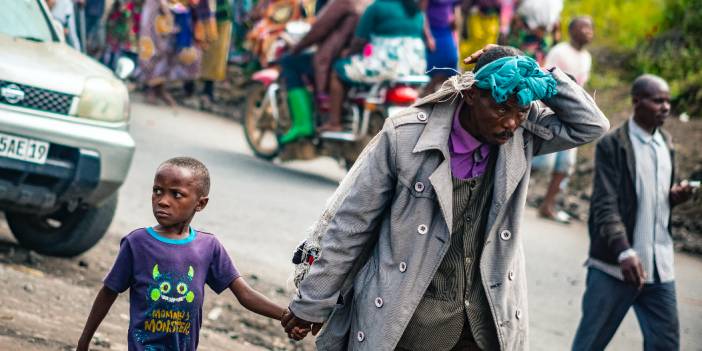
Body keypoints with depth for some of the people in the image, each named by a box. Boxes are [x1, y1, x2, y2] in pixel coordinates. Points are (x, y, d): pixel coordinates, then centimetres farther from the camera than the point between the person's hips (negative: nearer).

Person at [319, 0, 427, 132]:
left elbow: (359, 40, -5)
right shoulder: (417, 11, 15)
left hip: (387, 65, -7)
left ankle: (334, 122, 6)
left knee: (338, 71, 12)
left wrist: (348, 54, 15)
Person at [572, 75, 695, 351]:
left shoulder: (666, 144, 12)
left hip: (660, 268, 6)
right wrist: (624, 253, -29)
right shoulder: (612, 145, -9)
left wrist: (675, 197, -2)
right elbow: (605, 206, -16)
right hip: (614, 266, -6)